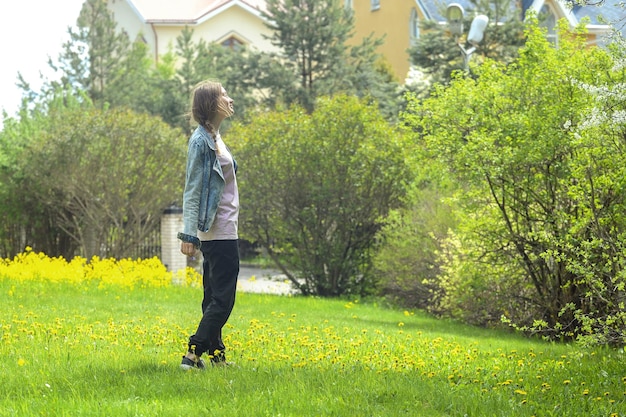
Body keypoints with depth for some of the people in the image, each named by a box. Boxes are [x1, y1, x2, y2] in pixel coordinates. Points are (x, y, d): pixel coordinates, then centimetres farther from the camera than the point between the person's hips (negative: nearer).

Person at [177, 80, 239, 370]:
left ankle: (216, 355, 15)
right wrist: (188, 235, -18)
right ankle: (193, 355, -11)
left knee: (215, 298, 11)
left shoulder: (214, 138, 15)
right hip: (219, 231, -10)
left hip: (223, 230, 10)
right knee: (222, 299, -10)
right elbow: (192, 190, -16)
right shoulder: (201, 141, -13)